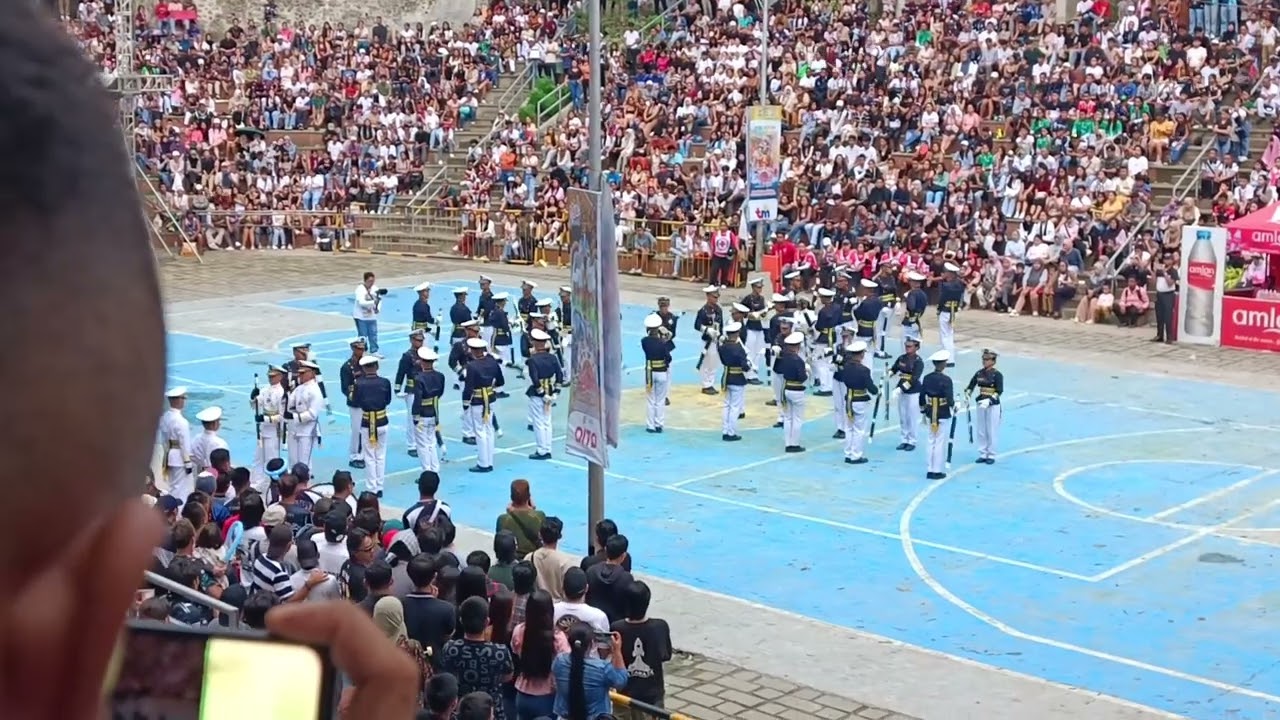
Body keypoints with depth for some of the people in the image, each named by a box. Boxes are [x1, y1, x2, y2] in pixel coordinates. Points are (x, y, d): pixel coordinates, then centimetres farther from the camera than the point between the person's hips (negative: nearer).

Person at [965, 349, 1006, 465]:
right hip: (980, 404, 5)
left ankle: (991, 455, 11)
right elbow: (970, 386, 5)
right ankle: (983, 454, 19)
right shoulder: (979, 373, 5)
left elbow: (999, 391, -18)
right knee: (981, 431, 10)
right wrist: (967, 396, -14)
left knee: (992, 431, 1)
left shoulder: (997, 375, -10)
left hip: (993, 405, -5)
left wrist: (989, 400, -30)